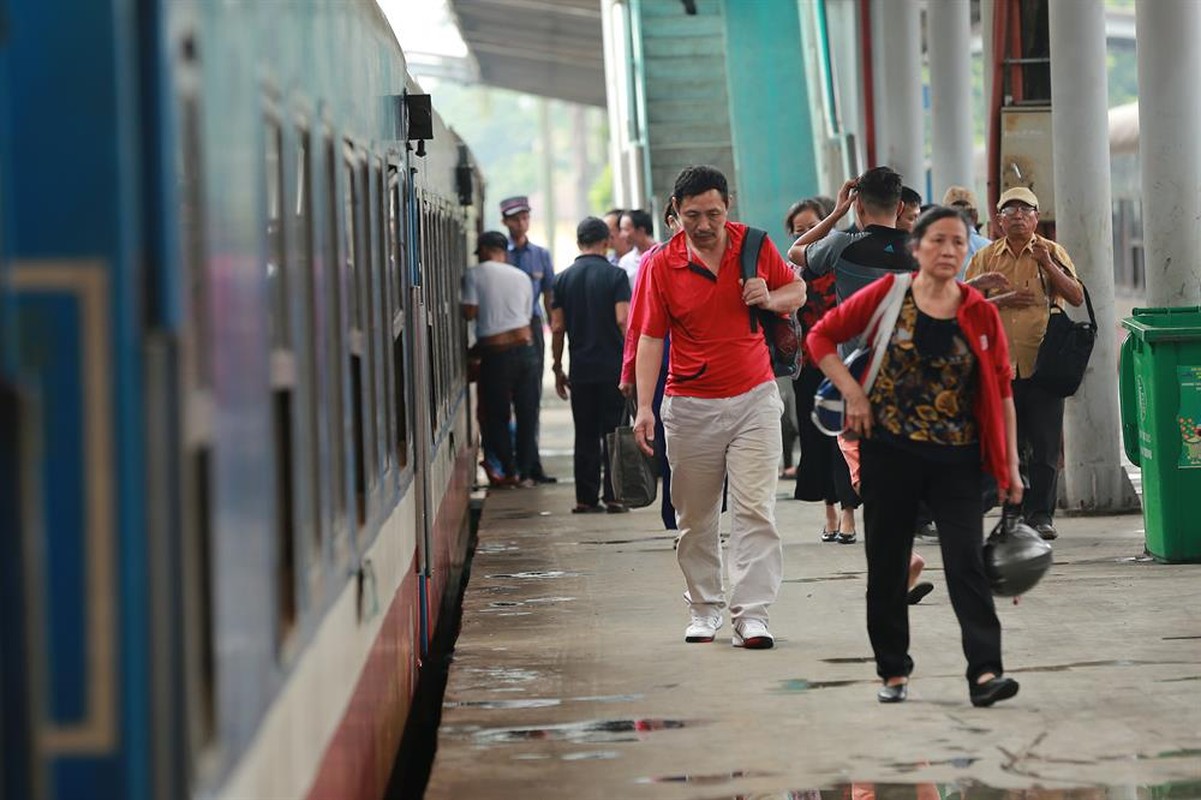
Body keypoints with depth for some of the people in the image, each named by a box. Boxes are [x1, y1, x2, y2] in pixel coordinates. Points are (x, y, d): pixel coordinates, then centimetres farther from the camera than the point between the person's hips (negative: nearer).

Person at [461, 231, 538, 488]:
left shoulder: (474, 275, -2)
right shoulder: (522, 277, 13)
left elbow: (469, 313, -8)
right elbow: (526, 316, 12)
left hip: (496, 353, -4)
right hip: (524, 345, 4)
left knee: (496, 415, 7)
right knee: (526, 412, 10)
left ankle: (509, 470, 8)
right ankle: (525, 470, 13)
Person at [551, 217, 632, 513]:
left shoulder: (564, 278, 5)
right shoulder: (615, 275, -5)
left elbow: (557, 327, 4)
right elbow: (623, 320, -12)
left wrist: (557, 368, 11)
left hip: (581, 370, 3)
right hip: (613, 367, -3)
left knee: (585, 436, 8)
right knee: (614, 433, 2)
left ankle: (586, 498, 7)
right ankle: (613, 496, -1)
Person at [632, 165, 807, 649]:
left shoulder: (756, 246, 1)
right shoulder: (661, 265, -3)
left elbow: (797, 291, 15)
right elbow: (650, 338, -2)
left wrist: (770, 299, -9)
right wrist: (644, 406, -10)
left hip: (754, 397, 0)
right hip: (690, 405, 0)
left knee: (755, 510, -8)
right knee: (695, 518, 7)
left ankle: (751, 613, -8)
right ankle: (703, 608, 21)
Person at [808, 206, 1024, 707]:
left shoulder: (981, 315, 2)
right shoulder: (888, 295, -2)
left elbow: (1001, 392, 5)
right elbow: (822, 336, 5)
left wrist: (1010, 466, 2)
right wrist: (853, 394, -6)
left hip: (957, 460, 0)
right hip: (889, 454, 0)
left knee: (966, 561, -11)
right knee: (887, 564, 7)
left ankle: (985, 672, -16)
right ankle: (893, 671, 19)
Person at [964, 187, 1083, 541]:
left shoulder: (1052, 253, 7)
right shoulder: (985, 258, 11)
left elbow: (1077, 298, -2)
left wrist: (1048, 266, -13)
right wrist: (1000, 301, -10)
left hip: (1042, 365, -2)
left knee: (1045, 444, -3)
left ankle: (1041, 514, 3)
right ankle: (1014, 514, 10)